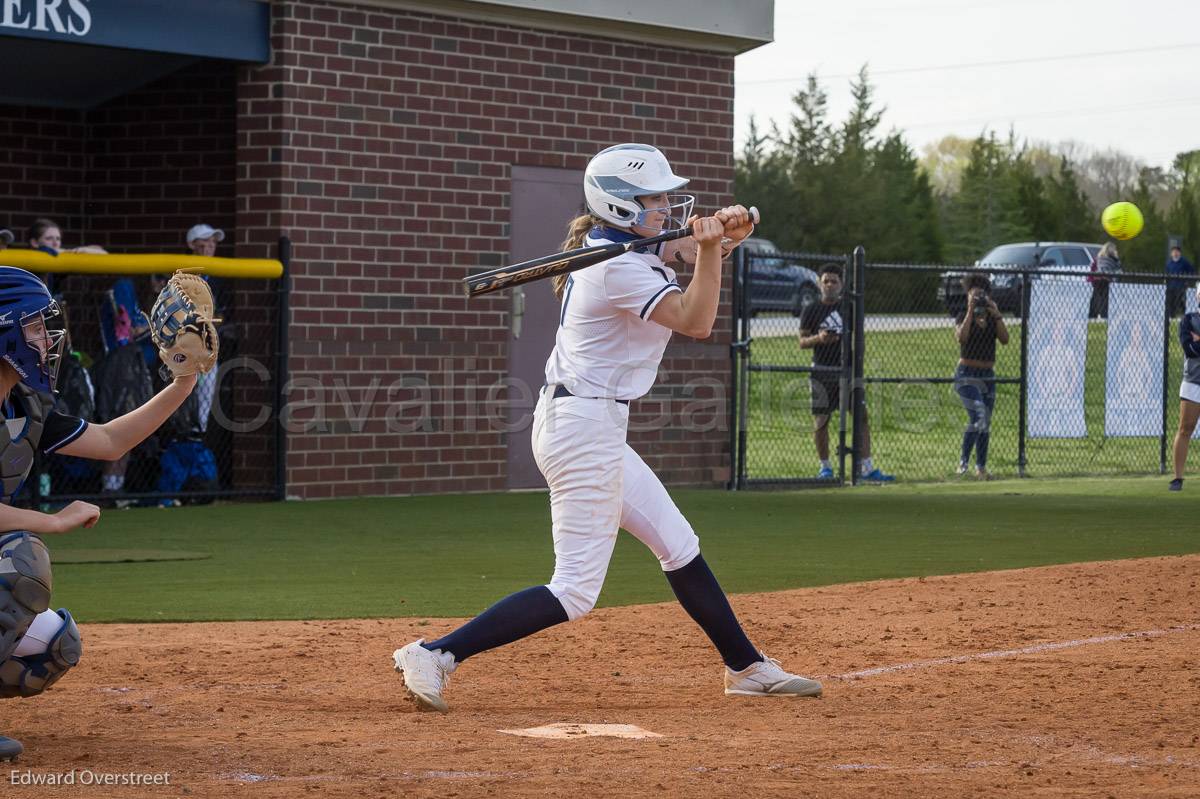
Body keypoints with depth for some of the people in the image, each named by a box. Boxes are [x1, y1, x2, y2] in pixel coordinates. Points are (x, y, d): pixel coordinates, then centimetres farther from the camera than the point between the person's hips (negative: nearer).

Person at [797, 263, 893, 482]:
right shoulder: (811, 310, 2)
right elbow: (802, 342, 0)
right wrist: (818, 338, -18)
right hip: (822, 371, -2)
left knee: (862, 416, -6)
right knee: (821, 421, -1)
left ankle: (867, 468, -5)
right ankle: (825, 467, 13)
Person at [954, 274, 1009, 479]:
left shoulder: (993, 319, 9)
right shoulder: (963, 317, -1)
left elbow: (1005, 340, -7)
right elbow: (961, 337, -21)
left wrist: (996, 314, -13)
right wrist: (971, 311, -22)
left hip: (988, 376, 5)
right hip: (967, 375, -5)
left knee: (986, 423, 7)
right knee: (978, 415, -22)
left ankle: (981, 466, 15)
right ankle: (964, 460, -14)